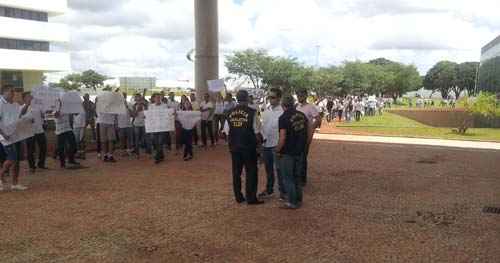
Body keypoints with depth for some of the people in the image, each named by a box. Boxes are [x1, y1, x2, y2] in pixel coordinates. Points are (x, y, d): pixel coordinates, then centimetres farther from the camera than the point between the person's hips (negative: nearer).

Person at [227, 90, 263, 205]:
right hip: (249, 147, -4)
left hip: (234, 146, 5)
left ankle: (238, 197, 22)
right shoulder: (252, 112, -12)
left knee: (236, 172, 13)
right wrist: (259, 140, 6)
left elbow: (227, 130, 2)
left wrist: (233, 141, 14)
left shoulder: (230, 113, 2)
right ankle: (251, 198, 11)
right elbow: (256, 131, -11)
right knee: (251, 172, 7)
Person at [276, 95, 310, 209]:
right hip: (300, 151, 7)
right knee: (297, 176, 19)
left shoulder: (284, 118, -15)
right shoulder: (302, 115, 5)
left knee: (288, 178, 6)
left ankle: (292, 203, 10)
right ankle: (299, 200, 26)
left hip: (287, 153, -7)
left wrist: (278, 150, -6)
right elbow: (309, 132, 8)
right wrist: (304, 146, 17)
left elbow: (283, 138, -20)